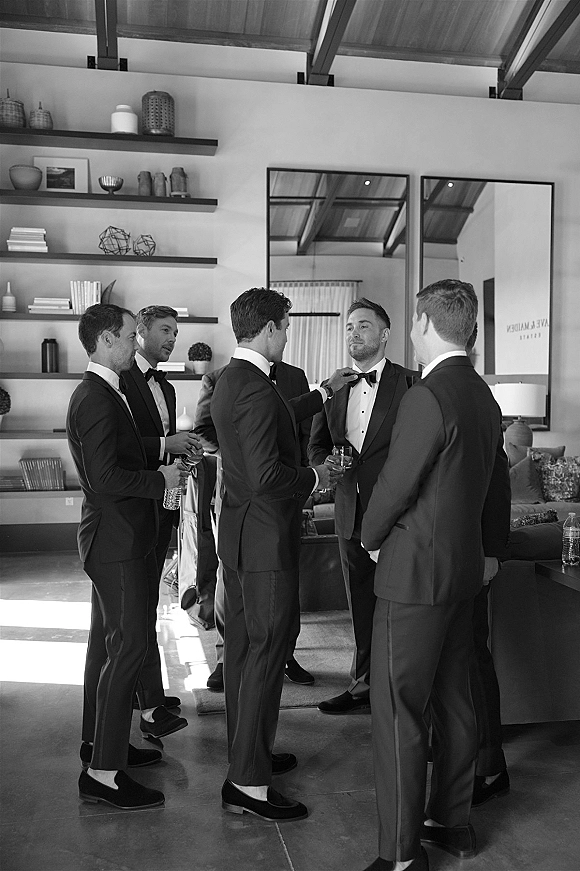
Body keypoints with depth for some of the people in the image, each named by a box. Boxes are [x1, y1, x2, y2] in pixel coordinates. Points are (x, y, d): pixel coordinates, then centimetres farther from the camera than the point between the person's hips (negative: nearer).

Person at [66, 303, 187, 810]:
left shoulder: (102, 393, 14)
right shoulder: (96, 400, -19)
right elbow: (107, 478, -26)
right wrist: (162, 479, -15)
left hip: (115, 539, 11)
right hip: (118, 542, -11)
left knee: (107, 644, 18)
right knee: (129, 648, -6)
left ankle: (101, 743, 33)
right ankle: (104, 772, 3)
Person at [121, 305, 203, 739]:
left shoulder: (166, 387, 19)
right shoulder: (120, 379, -9)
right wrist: (165, 445, -22)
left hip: (163, 503, 9)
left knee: (146, 601, 16)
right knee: (142, 605, -5)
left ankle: (145, 688, 28)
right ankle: (151, 707, 1)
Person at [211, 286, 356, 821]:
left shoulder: (230, 381, 10)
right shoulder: (256, 388, -22)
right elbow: (267, 476, -28)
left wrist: (324, 393, 30)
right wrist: (314, 478, -11)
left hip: (238, 532, 10)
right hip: (266, 537, -10)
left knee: (243, 645, 18)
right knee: (267, 650, -1)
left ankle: (247, 752, 34)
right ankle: (248, 783, 10)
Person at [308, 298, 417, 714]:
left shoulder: (410, 384, -6)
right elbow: (317, 443, 18)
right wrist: (325, 466, -4)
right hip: (351, 513, 6)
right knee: (361, 605, 16)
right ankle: (364, 684, 31)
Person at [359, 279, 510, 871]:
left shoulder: (426, 397, -20)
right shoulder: (483, 396, 9)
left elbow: (393, 485, -17)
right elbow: (497, 483, 19)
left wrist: (371, 537, 2)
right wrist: (492, 550, 29)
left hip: (415, 572, -9)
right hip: (463, 569, 9)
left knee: (397, 710, 0)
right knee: (453, 699, 18)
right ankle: (453, 823, 34)